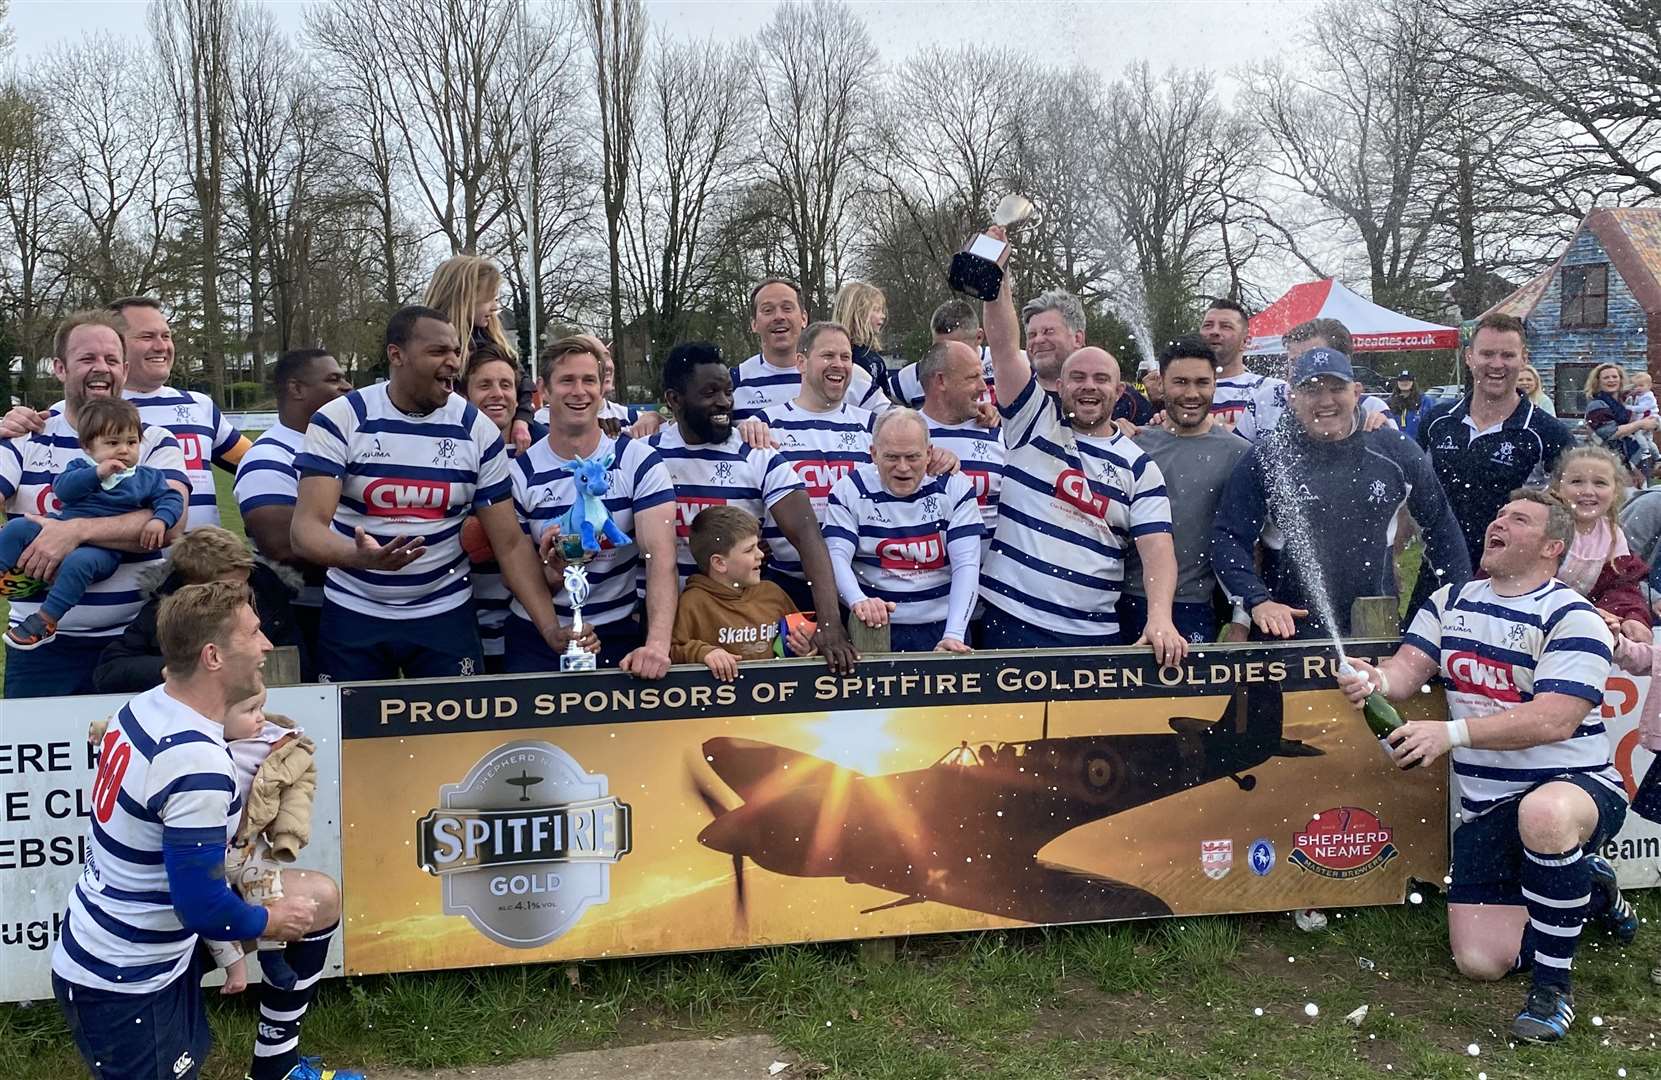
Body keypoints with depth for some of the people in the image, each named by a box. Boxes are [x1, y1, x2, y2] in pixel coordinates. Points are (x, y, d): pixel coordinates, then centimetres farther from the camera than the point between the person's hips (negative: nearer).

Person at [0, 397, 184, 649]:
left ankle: (45, 620, -25)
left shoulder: (147, 477, 9)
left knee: (79, 562, -35)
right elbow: (61, 488, -7)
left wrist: (160, 520, -19)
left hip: (102, 548, -4)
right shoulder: (81, 467, 11)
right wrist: (96, 473, -18)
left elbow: (171, 499, 2)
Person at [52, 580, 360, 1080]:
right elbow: (203, 907, -26)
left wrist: (228, 734, 0)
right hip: (122, 988, -9)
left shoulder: (147, 705, -2)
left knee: (320, 897, 13)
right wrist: (269, 921, -8)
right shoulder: (197, 763, -29)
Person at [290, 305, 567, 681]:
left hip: (445, 613, 1)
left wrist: (551, 627, -16)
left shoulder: (478, 431, -5)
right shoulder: (338, 420, -10)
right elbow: (306, 529, -18)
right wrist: (361, 556, -40)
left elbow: (510, 542, -4)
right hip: (352, 613, -1)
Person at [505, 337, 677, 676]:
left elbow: (660, 556, -18)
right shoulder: (520, 473, -2)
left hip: (618, 635, -1)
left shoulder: (639, 462, -7)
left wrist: (657, 643, -33)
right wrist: (551, 572, -22)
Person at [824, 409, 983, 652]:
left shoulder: (954, 487, 2)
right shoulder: (849, 490, 2)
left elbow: (967, 565, -6)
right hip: (874, 627, 0)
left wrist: (953, 635, -19)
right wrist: (858, 601, -28)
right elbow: (836, 557, -7)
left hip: (941, 627, 0)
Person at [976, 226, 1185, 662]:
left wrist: (1160, 620, -18)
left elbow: (1158, 550, -2)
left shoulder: (1138, 467, 7)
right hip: (1008, 620, -1)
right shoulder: (1034, 420, 6)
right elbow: (1004, 345, -6)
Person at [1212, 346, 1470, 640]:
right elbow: (1228, 539, -5)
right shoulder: (1266, 459, -3)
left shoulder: (1394, 451, 4)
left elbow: (1439, 524, 15)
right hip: (1288, 630, -2)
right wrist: (1257, 601, -19)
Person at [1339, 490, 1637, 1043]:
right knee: (1480, 962, -3)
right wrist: (1377, 680, -26)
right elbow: (1409, 667, -1)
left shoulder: (1572, 617, -12)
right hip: (1485, 806, 6)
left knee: (1543, 813, -44)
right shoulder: (1449, 602, 9)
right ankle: (1590, 891, 28)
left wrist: (1450, 733, -31)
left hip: (1577, 785, -5)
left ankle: (1553, 984, -22)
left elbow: (1554, 720, -23)